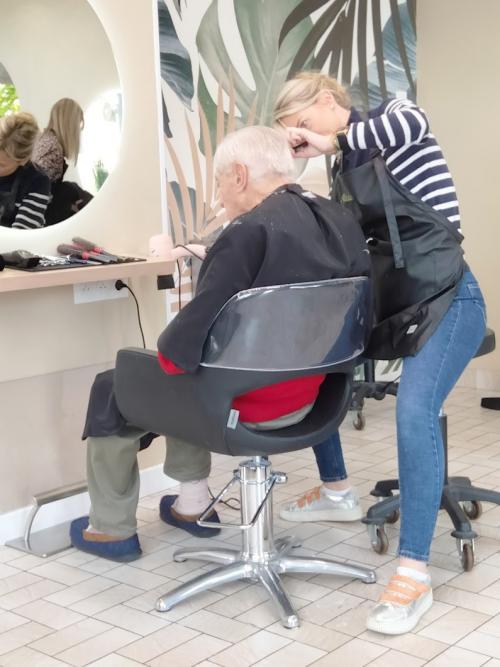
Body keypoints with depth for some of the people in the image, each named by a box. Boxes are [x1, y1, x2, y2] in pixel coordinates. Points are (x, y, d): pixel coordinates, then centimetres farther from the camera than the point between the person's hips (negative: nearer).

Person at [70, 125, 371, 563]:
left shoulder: (251, 231, -27)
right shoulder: (342, 223, -2)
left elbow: (187, 341, -28)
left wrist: (164, 351, -6)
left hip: (247, 402, -8)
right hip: (308, 395, 8)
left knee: (111, 391, 18)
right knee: (188, 378, 33)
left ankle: (113, 529, 31)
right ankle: (193, 503, 35)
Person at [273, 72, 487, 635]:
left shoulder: (390, 119, -6)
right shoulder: (343, 167, 14)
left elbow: (411, 122, -31)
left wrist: (330, 141, -18)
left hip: (443, 298, -8)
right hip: (389, 299, 9)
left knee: (415, 413, -28)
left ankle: (414, 574, -23)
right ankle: (336, 491, 30)